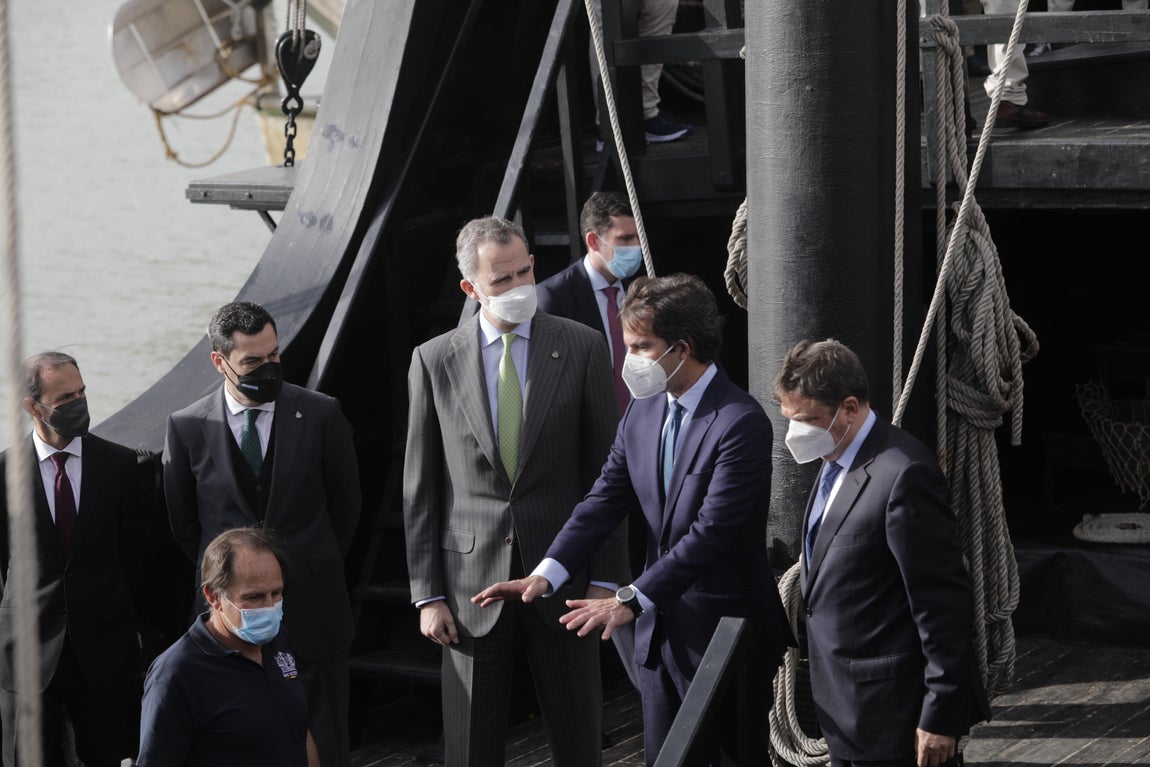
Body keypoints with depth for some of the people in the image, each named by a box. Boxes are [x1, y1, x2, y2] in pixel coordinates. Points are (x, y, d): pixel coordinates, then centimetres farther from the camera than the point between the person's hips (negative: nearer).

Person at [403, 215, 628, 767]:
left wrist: (606, 579, -3)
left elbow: (606, 470, 1)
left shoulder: (581, 348, 0)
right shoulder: (435, 361, 2)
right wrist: (427, 595, -1)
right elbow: (420, 489, 4)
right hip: (472, 582, 0)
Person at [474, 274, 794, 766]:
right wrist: (547, 574, -14)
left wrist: (632, 599, -30)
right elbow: (605, 500, 0)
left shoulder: (741, 422, -20)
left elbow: (712, 531, -26)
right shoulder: (643, 412, 5)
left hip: (728, 633, -7)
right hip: (661, 630, 7)